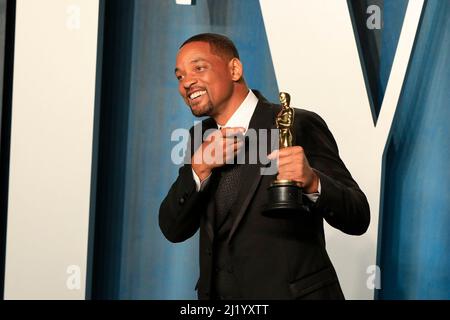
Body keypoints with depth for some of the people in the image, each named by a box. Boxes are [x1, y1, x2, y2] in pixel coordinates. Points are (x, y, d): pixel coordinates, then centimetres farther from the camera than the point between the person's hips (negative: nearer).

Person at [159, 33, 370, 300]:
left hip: (295, 293, -5)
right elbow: (174, 230, 0)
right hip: (217, 292, 5)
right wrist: (199, 169, -16)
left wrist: (312, 182, -34)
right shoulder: (200, 138, 5)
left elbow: (358, 219, -16)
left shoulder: (300, 126, -13)